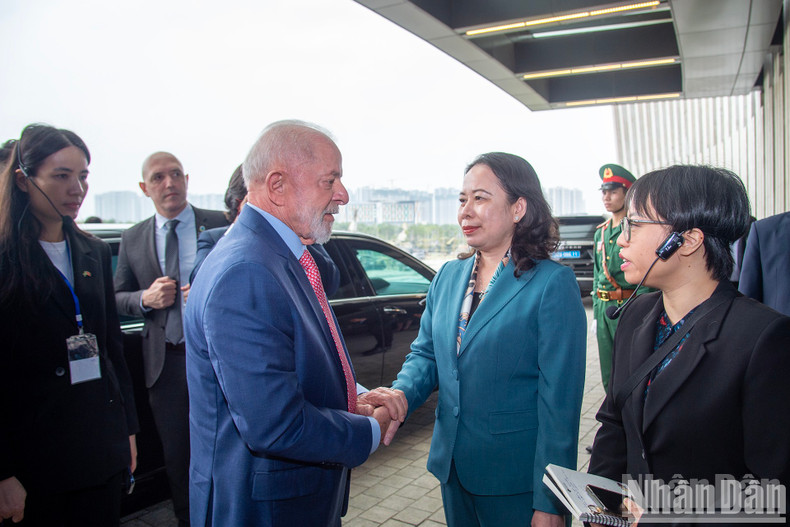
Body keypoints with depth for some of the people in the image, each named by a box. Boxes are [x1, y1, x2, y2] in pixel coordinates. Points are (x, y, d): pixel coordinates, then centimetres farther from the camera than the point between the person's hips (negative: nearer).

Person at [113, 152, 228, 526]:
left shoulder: (221, 225, -3)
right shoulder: (132, 239, 7)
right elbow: (117, 298, 12)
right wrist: (146, 299, -10)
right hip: (165, 362, 3)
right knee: (175, 453, 15)